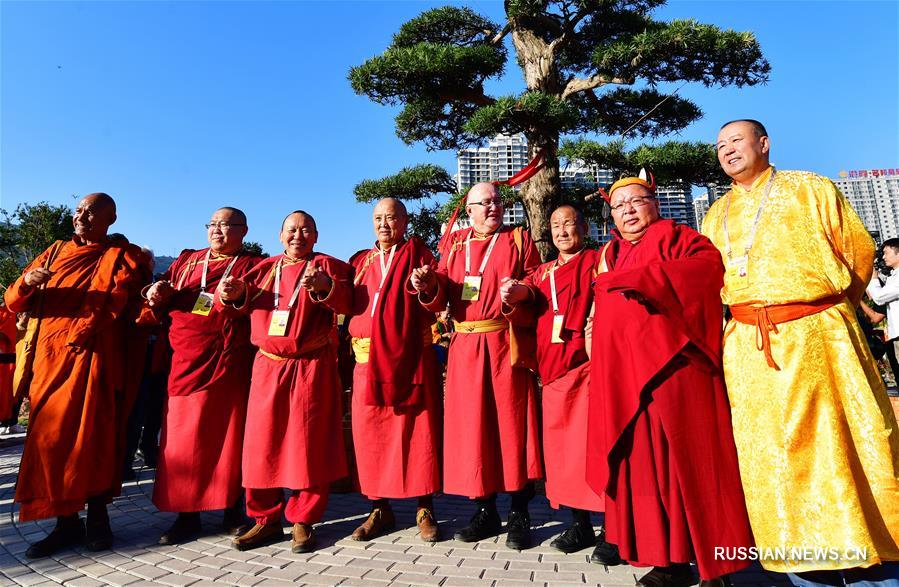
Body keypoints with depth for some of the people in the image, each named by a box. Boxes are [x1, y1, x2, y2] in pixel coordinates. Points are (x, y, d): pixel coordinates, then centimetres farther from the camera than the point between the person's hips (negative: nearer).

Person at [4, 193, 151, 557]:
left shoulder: (122, 256, 5)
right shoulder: (55, 252, 18)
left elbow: (115, 303, -9)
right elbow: (13, 302, 13)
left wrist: (79, 335, -16)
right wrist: (27, 283, -8)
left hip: (93, 359, -4)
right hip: (48, 359, 5)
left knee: (92, 438, -3)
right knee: (50, 440, 4)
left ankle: (97, 518, 9)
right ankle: (66, 522, 13)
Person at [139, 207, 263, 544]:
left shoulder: (253, 266, 8)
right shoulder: (186, 261, 21)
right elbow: (161, 307, 21)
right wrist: (159, 297, 0)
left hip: (229, 365, -3)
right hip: (186, 362, 3)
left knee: (229, 436, 3)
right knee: (183, 438, 5)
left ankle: (233, 510, 17)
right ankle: (186, 514, 19)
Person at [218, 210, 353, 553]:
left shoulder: (326, 265, 3)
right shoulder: (266, 268, 16)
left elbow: (347, 302, -12)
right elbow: (242, 301, 8)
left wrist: (324, 285, -32)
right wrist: (234, 292, -15)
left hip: (312, 367, -4)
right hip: (268, 366, 4)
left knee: (307, 442, 1)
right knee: (262, 442, 7)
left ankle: (302, 521, 15)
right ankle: (266, 519, 21)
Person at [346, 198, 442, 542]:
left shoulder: (419, 254, 7)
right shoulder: (360, 261, 19)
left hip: (411, 357, -3)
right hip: (369, 358, 4)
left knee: (417, 430, 0)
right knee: (370, 432, 5)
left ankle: (424, 509, 14)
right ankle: (380, 510, 20)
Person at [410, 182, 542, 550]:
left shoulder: (519, 240, 10)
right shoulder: (455, 245, 17)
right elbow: (440, 299, 8)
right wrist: (428, 285, -14)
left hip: (506, 344, -2)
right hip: (466, 347, 3)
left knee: (512, 421, -1)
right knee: (472, 424, 5)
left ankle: (519, 513, 14)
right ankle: (486, 511, 21)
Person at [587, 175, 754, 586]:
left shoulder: (676, 237, 5)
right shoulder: (608, 255, 22)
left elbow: (710, 267, -15)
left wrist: (641, 277, -17)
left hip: (670, 365, -5)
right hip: (623, 375, 6)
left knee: (688, 459, -3)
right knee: (645, 464, 6)